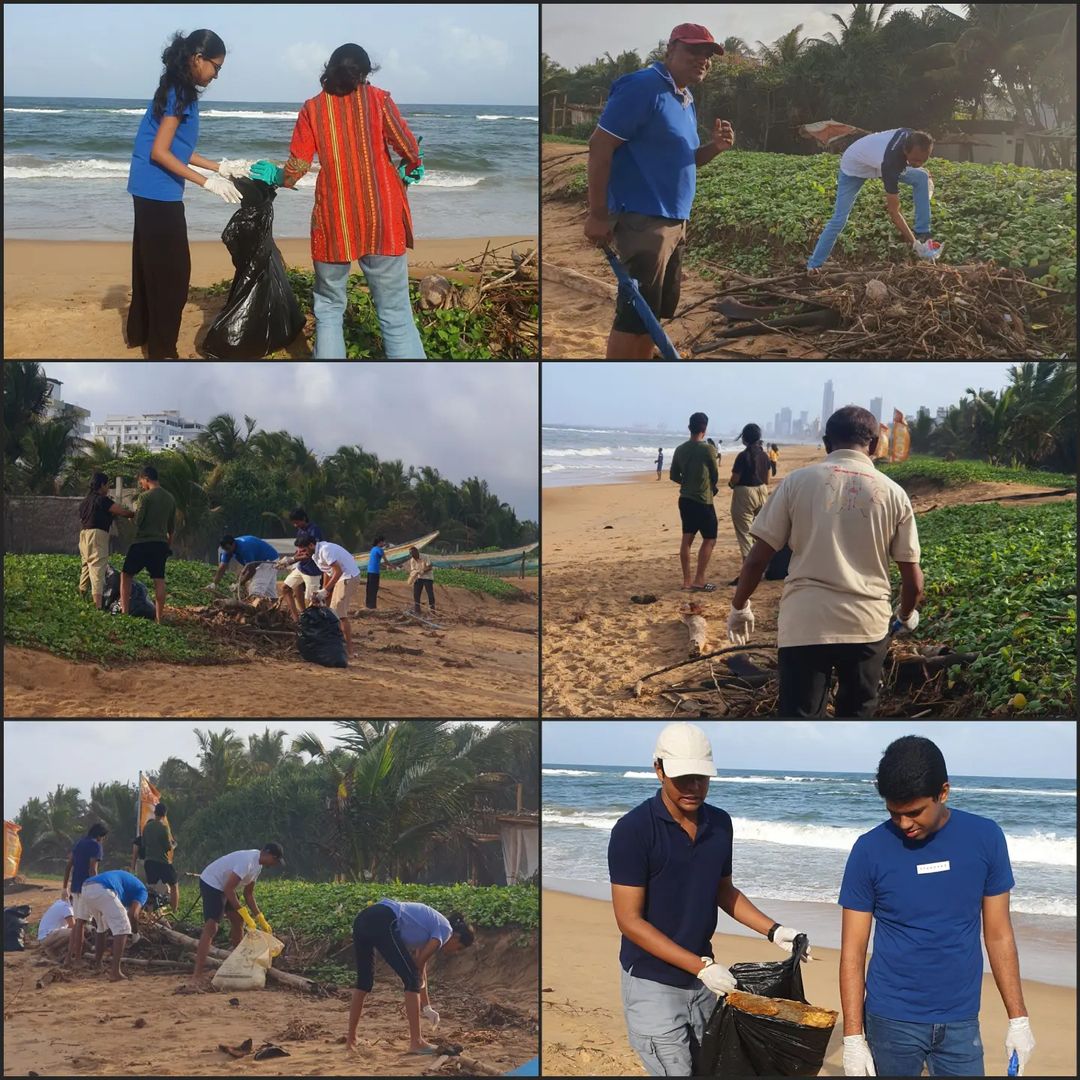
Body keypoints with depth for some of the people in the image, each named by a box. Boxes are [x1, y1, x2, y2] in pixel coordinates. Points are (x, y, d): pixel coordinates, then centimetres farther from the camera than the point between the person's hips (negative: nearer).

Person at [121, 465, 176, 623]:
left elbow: (138, 521, -12)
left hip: (143, 542, -6)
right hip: (161, 543, 6)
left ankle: (124, 611, 1)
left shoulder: (146, 496, -12)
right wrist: (169, 545, 25)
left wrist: (134, 515, 10)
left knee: (126, 575, 6)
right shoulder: (170, 499, 9)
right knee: (159, 580, 4)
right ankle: (159, 617, 3)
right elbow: (172, 527, 15)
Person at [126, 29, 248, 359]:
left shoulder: (179, 91, 12)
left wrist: (222, 167, 15)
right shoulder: (179, 94, -17)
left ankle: (140, 333, 32)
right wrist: (208, 183, -20)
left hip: (151, 192, 10)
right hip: (159, 194, -10)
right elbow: (160, 152, -20)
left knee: (152, 265, 20)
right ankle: (162, 350, 2)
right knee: (172, 271, -3)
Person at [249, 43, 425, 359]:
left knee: (329, 308, 14)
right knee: (395, 313, -1)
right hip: (382, 219, -1)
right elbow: (410, 150, -4)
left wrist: (275, 175, 20)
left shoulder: (313, 108, 3)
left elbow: (295, 170, -1)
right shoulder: (378, 99, 1)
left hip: (334, 223, 1)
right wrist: (413, 168, 19)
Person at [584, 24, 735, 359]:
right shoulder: (642, 87, -14)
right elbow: (600, 145, -19)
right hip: (643, 221, -10)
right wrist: (598, 215, -20)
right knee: (635, 315, -10)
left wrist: (713, 148, 4)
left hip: (674, 221, 10)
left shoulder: (686, 99, 15)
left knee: (656, 313, 14)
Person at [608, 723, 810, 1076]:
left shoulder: (720, 823, 3)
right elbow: (630, 920, -17)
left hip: (702, 979, 6)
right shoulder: (633, 830, -16)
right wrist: (701, 966, -21)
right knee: (675, 1070, -9)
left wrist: (773, 931, 3)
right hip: (653, 983, -6)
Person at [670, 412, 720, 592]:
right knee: (709, 539, 4)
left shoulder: (680, 449, 2)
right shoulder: (708, 450, -13)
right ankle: (699, 581, 1)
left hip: (685, 499, 6)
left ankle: (687, 581, 9)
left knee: (687, 539, 8)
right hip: (703, 501, -6)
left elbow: (673, 475, 11)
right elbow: (716, 476, 0)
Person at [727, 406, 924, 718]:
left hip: (804, 625, -1)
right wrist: (907, 615, 28)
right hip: (867, 626, 1)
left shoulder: (798, 481, 1)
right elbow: (913, 580, 6)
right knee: (856, 713, 16)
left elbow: (757, 558, 1)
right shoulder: (893, 494, 4)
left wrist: (739, 607, 18)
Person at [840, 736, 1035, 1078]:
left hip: (961, 1023, 1)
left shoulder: (985, 838, -4)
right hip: (891, 1023, -1)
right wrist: (853, 1037, -9)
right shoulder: (870, 850, -8)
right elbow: (852, 950, -4)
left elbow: (998, 934, 4)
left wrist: (1018, 1018, 2)